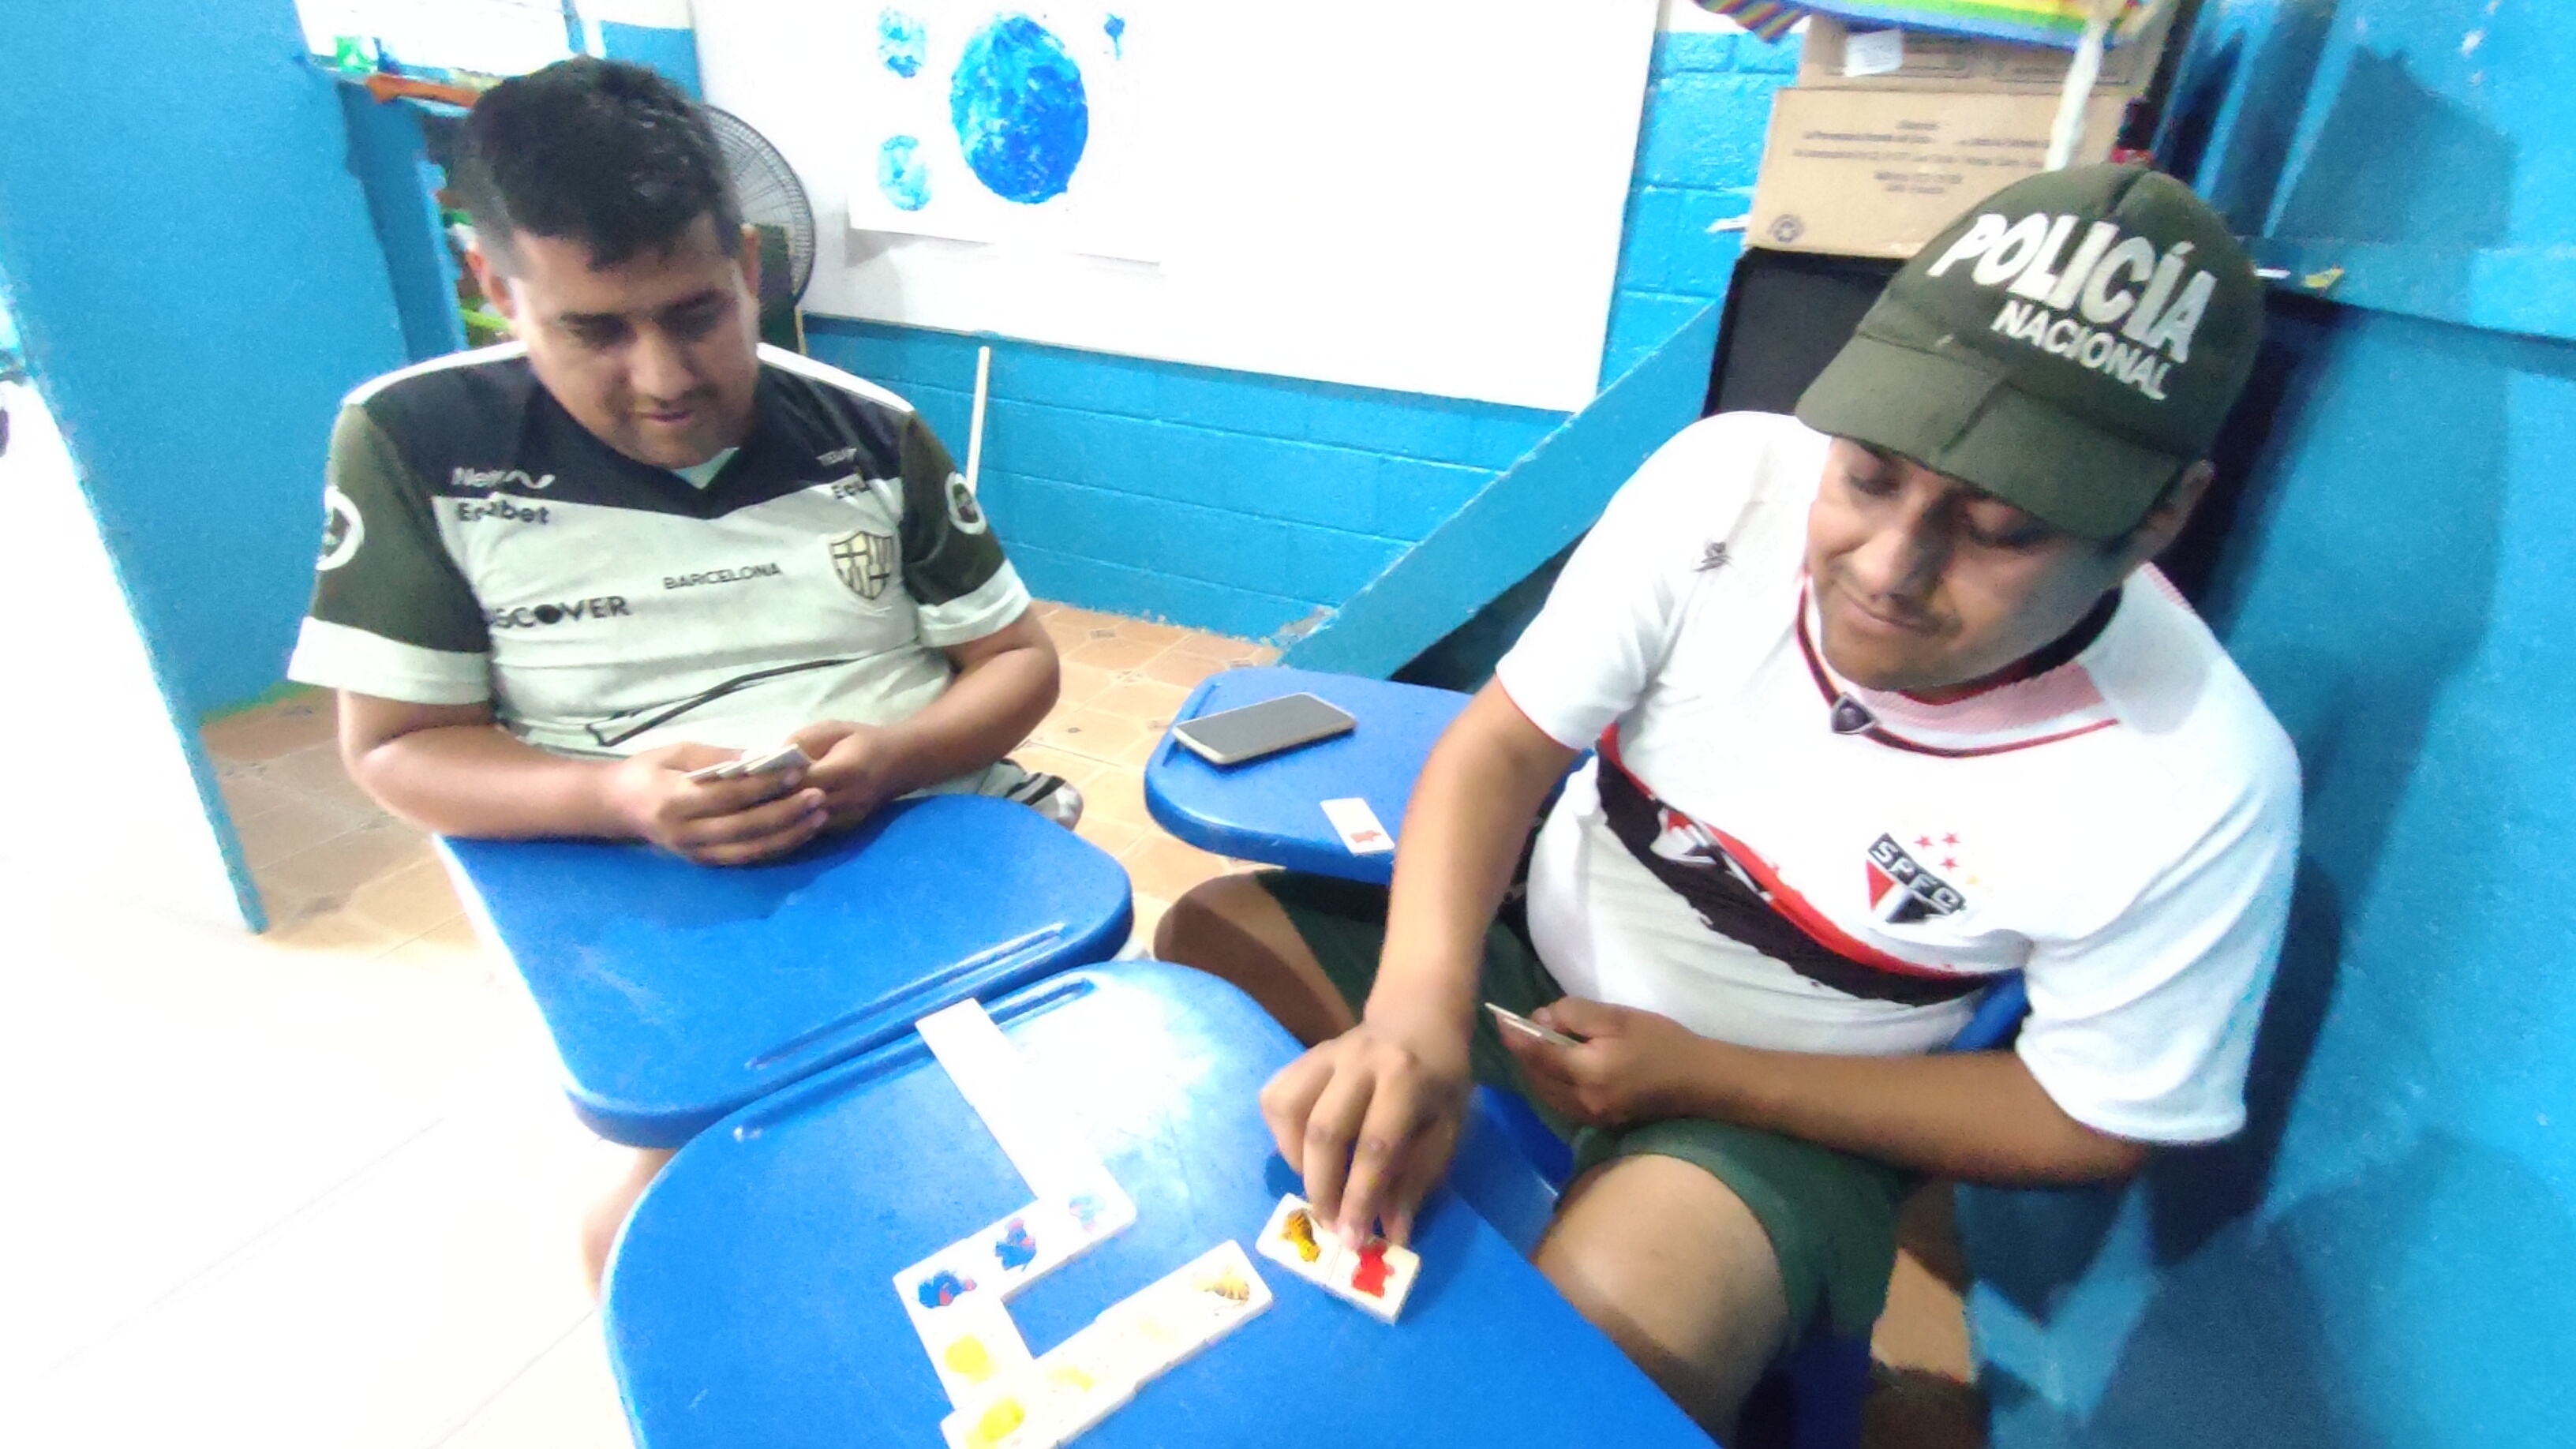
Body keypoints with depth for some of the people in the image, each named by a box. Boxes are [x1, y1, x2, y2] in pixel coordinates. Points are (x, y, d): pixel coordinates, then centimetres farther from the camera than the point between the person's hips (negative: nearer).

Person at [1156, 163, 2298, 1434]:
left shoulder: (2197, 787, -24)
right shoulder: (1728, 480, -21)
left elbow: (2088, 1121, -11)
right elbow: (1506, 743, -18)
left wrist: (1695, 1076, -19)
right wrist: (1420, 1004, -37)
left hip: (1782, 1102, -2)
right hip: (1533, 947, 3)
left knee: (1600, 1341, -30)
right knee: (1207, 945, -6)